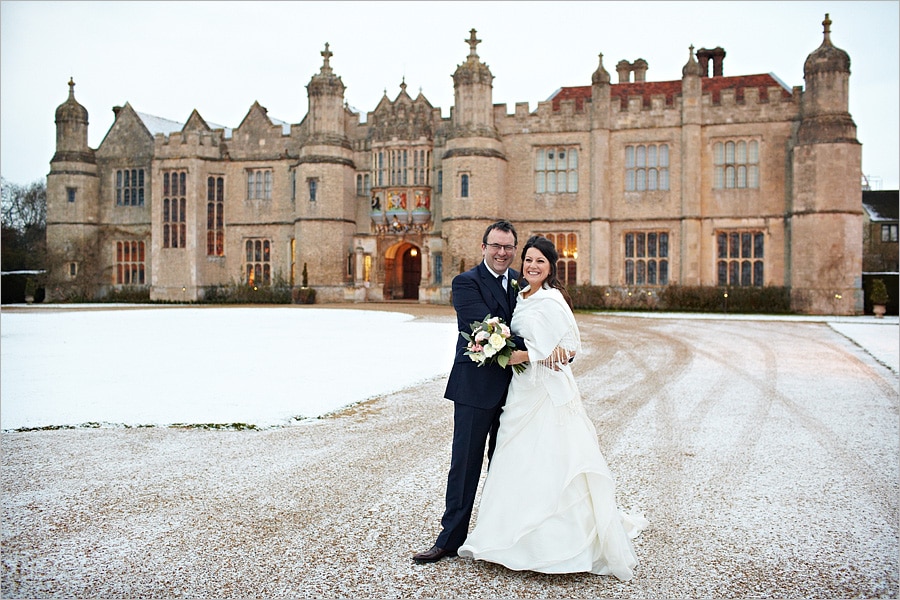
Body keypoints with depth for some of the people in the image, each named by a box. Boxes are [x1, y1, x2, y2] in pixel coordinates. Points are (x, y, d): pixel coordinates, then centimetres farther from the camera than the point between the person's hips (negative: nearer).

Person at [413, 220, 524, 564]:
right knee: (465, 462, 2)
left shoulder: (523, 282, 11)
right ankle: (451, 538, 12)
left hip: (514, 386, 5)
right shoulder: (466, 283, -8)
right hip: (476, 384, -5)